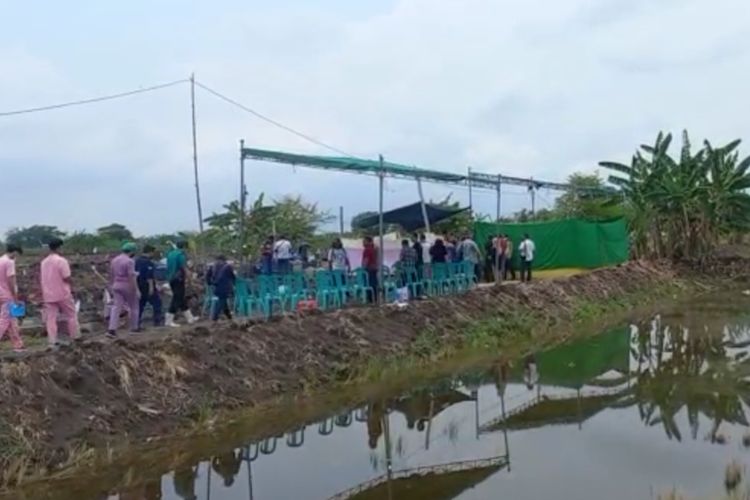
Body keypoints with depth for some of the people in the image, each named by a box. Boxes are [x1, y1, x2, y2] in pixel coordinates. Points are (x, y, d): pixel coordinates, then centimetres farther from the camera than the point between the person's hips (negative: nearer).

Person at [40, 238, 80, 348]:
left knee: (51, 318, 5)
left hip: (48, 295, 6)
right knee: (71, 315, 10)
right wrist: (72, 287, 1)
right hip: (62, 294, -6)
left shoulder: (44, 262, 8)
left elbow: (41, 278, 15)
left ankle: (52, 341, 3)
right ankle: (75, 336, 18)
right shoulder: (61, 260, -15)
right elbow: (67, 278, -17)